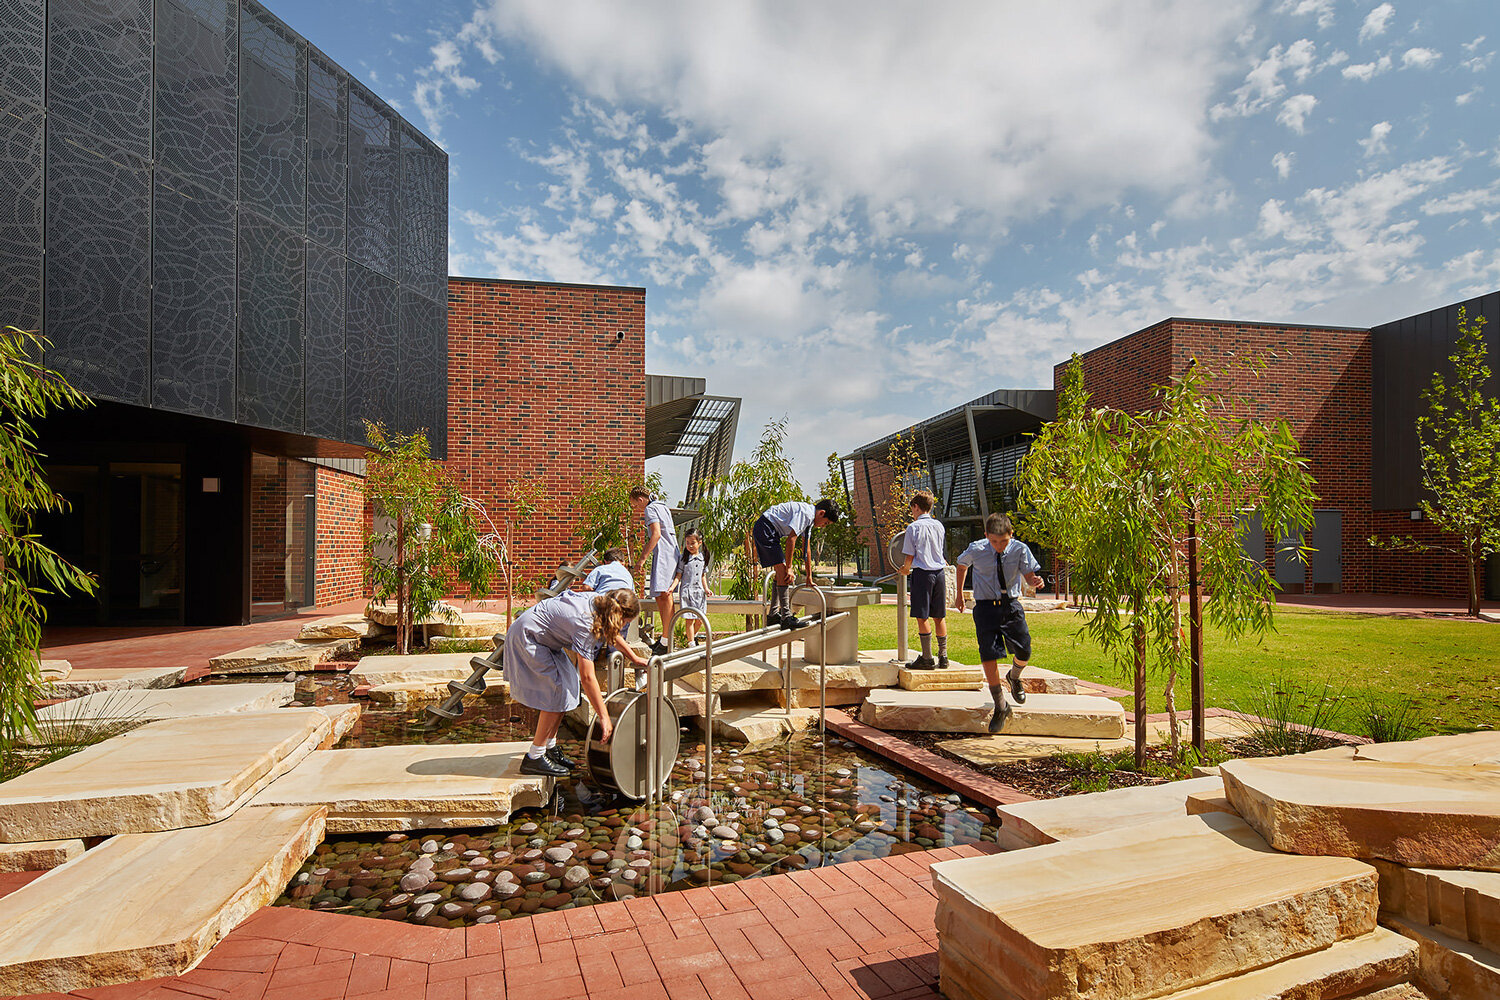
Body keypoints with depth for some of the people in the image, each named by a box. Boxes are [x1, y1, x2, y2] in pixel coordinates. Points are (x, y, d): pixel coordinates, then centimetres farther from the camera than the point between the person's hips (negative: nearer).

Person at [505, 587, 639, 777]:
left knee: (569, 683, 8)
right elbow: (587, 677, -29)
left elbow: (611, 631, 16)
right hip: (527, 638, -10)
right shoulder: (585, 624, -31)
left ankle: (550, 748, 18)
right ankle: (534, 758, -2)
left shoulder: (598, 600, -7)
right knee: (558, 694, -11)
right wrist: (604, 717, -24)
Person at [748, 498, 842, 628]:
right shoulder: (805, 513, -19)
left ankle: (773, 615, 15)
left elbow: (807, 548, 20)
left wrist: (809, 576, 23)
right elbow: (791, 539, -24)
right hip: (765, 528, -11)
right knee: (783, 570, -15)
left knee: (782, 572, 11)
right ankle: (786, 617, -17)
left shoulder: (810, 518, 13)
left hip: (771, 532, 11)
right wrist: (789, 568, -17)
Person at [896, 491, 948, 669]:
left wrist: (905, 569, 15)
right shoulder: (939, 525, 9)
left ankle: (927, 658, 0)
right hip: (940, 572, 5)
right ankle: (943, 657, 13)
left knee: (922, 617, -1)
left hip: (923, 574, -5)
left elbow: (910, 556, -4)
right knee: (940, 617, 10)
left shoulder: (913, 527, -7)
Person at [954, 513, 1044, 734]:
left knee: (1024, 653, 1)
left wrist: (1035, 581, -29)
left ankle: (1014, 677, 39)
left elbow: (1028, 575, -4)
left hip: (1012, 606, 1)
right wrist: (959, 595, 15)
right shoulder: (976, 550, -10)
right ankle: (1000, 706, 5)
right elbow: (961, 565, 10)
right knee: (989, 656, -8)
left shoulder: (1020, 549, -9)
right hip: (986, 607, -1)